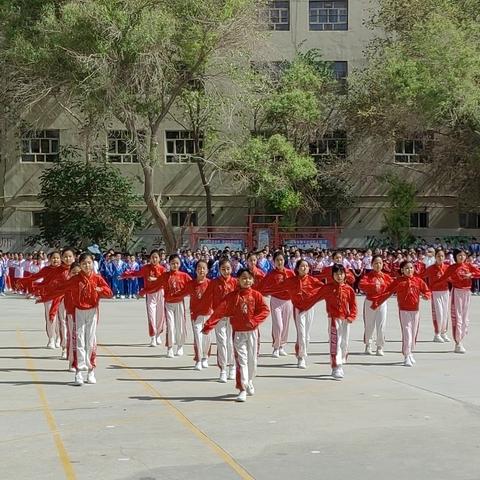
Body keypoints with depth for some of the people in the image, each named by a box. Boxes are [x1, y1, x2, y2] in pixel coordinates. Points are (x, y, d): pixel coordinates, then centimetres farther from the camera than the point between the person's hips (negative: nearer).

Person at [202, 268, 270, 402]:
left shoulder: (256, 295, -1)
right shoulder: (232, 296, -5)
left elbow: (265, 310, -6)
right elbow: (219, 312, -8)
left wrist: (254, 321, -20)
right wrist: (208, 326, -15)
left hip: (252, 331, 2)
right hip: (238, 332, -1)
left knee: (252, 360, 10)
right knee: (241, 360, -5)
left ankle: (249, 383, 34)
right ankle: (242, 390, -5)